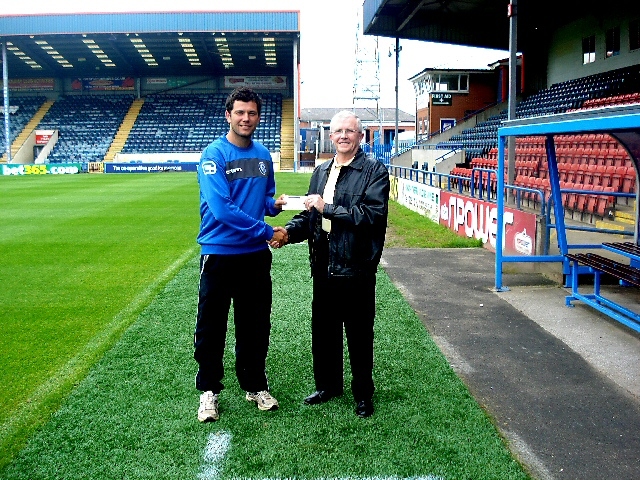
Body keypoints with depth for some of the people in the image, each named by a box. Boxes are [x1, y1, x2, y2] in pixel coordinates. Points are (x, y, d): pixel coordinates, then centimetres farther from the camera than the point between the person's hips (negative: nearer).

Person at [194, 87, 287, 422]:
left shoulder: (264, 156, 7)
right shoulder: (214, 155, -11)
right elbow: (221, 208, -22)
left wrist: (274, 203, -5)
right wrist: (267, 232, -20)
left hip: (256, 255, 5)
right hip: (220, 252, -5)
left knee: (255, 325, 14)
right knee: (211, 326, 7)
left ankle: (255, 385, 30)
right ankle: (209, 389, 23)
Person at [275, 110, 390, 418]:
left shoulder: (375, 172, -6)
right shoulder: (321, 172, 13)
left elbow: (374, 214, -19)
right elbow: (310, 214, 14)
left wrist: (328, 208, -19)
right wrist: (290, 231, -6)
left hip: (356, 268, -5)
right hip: (323, 266, 6)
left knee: (359, 335, 7)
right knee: (323, 330, 16)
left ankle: (363, 394, 25)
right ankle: (328, 384, 35)